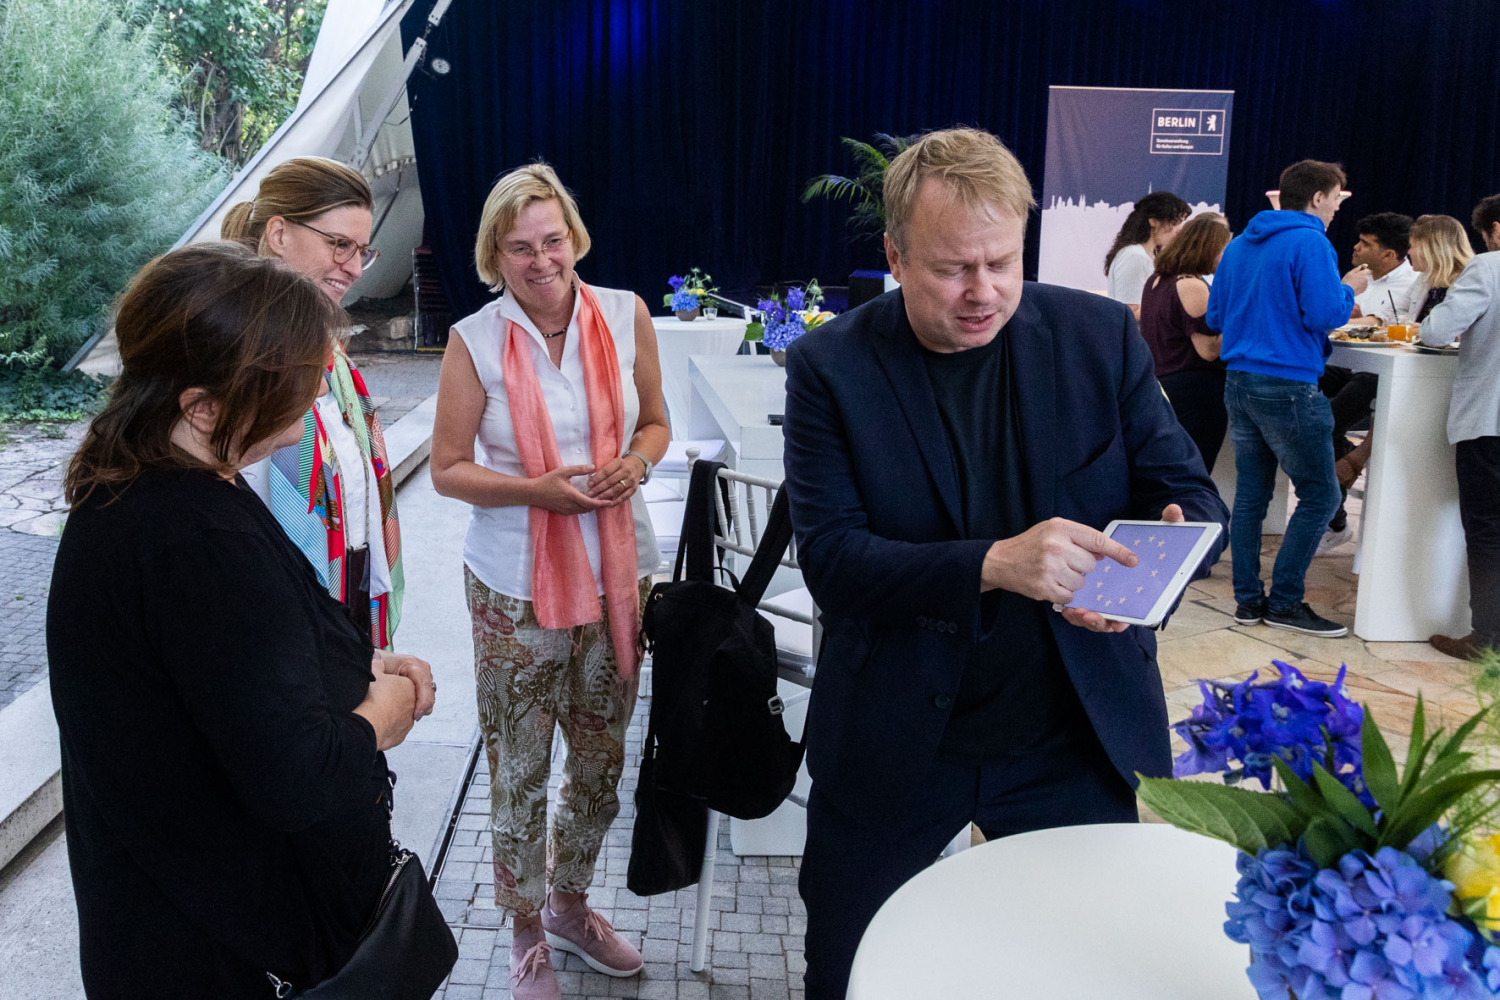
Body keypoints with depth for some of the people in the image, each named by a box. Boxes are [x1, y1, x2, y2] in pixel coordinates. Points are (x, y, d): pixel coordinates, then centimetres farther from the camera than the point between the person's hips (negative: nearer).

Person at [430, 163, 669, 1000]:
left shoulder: (626, 315, -3)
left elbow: (655, 423, 9)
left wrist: (634, 463, -14)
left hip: (619, 574, 3)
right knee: (520, 773, 9)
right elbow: (448, 468, -5)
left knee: (603, 761, 17)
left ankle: (571, 906, 43)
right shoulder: (475, 340, -9)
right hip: (517, 588, -3)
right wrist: (536, 490, -20)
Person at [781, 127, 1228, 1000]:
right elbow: (830, 559, -16)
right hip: (893, 741, -1)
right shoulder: (831, 366, -10)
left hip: (1072, 732, 1)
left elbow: (1190, 492, 0)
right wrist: (994, 565, -32)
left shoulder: (1101, 336, -5)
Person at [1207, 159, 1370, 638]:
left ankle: (1248, 599, 15)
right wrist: (1349, 288, 2)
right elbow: (1324, 314, -18)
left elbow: (1215, 316, 17)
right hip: (1288, 387, -8)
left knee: (1250, 495, 11)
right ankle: (1285, 600, 2)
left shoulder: (1239, 244, 14)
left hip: (1240, 383, 8)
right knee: (1320, 495, 1)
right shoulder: (1310, 243, -10)